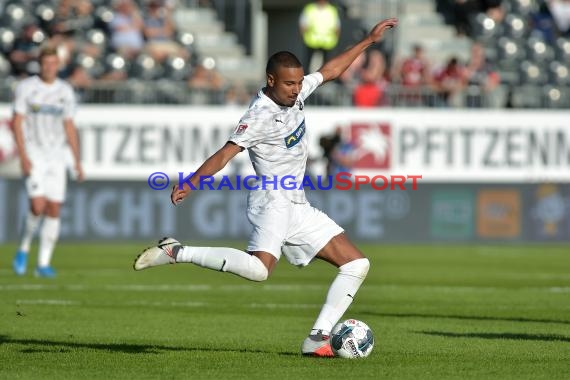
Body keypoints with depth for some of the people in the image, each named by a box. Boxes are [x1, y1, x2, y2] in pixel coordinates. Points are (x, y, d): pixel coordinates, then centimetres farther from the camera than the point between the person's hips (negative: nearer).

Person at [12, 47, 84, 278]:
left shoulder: (65, 91, 8)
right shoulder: (26, 88, -3)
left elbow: (69, 127, 13)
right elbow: (17, 123, -5)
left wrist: (77, 161, 9)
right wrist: (23, 157, -14)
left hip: (57, 155, 4)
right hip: (34, 153, -4)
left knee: (54, 210, -2)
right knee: (38, 205, -17)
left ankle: (44, 263, 5)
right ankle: (24, 249, 7)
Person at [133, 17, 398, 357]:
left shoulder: (296, 93, 7)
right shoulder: (260, 116, -17)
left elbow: (330, 71, 22)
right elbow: (226, 153, -24)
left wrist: (369, 40, 25)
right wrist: (190, 183, -36)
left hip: (298, 207, 9)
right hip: (273, 201, -9)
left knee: (357, 264, 6)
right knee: (260, 268, -34)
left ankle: (319, 337, 2)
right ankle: (177, 252, -24)